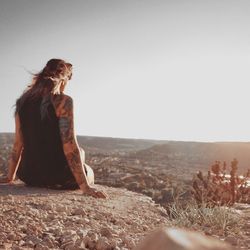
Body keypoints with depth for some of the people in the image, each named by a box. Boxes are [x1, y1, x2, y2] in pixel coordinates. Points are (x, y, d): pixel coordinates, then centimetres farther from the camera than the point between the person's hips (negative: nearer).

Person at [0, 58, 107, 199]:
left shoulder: (23, 101, 5)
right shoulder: (62, 101, -13)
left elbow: (18, 143, 9)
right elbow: (70, 146, -18)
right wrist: (84, 185, -15)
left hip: (28, 176, 6)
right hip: (57, 177, -6)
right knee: (88, 171, 28)